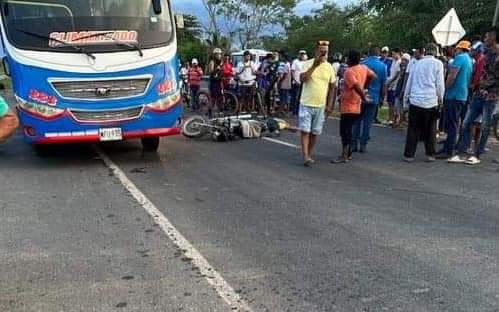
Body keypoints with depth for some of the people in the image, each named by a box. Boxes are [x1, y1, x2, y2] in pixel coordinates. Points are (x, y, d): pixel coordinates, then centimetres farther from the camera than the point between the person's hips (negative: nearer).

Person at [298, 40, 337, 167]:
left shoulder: (329, 67, 5)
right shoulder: (308, 64, -5)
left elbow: (332, 87, 9)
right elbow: (302, 78, -21)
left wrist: (330, 105, 4)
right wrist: (314, 65, -25)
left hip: (321, 105, 3)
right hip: (306, 104, -3)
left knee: (315, 132, 9)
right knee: (305, 130, -5)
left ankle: (309, 154, 21)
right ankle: (306, 157, -4)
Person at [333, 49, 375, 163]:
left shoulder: (349, 71, -18)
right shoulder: (364, 68, 7)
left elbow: (357, 86, -27)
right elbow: (373, 76, 19)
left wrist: (364, 97, -15)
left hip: (348, 106, -9)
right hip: (356, 106, 9)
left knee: (345, 131, -6)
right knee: (348, 130, 17)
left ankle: (344, 156, -5)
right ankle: (348, 154, 23)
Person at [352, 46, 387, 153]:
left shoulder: (362, 63, -3)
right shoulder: (382, 66, -1)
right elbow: (383, 84, 1)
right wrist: (382, 97, 12)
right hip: (374, 97, 0)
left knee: (357, 120, 8)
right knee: (367, 121, 5)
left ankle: (354, 144, 6)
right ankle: (363, 145, 5)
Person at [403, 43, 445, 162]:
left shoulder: (416, 64, 11)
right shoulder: (437, 63, 0)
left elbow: (409, 82, 14)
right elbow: (440, 83, -2)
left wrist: (406, 97, 22)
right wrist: (440, 98, 10)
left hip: (415, 100, 2)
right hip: (431, 101, -2)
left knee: (413, 129, 5)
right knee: (430, 130, 8)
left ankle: (409, 155, 3)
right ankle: (430, 155, 11)